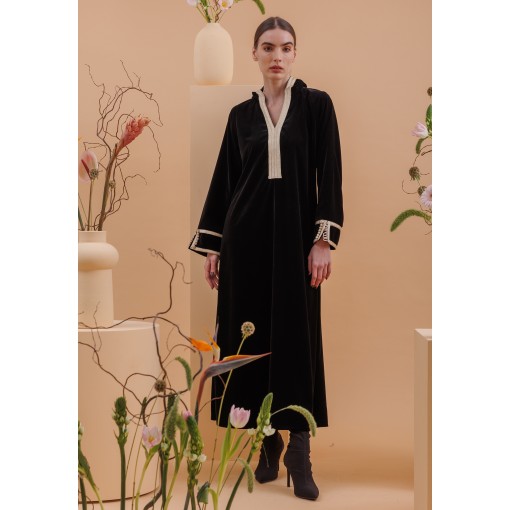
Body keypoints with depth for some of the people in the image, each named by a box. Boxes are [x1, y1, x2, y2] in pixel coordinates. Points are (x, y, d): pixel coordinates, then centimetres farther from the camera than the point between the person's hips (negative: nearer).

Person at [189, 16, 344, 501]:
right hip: (246, 231, 3)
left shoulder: (316, 104, 2)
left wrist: (324, 240, -12)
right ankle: (267, 439, 17)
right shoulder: (241, 113, 10)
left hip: (294, 229, -3)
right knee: (250, 333, 4)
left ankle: (299, 450, 3)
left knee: (296, 334, -3)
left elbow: (329, 174, -4)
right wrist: (210, 245, 6)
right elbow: (223, 179, 11)